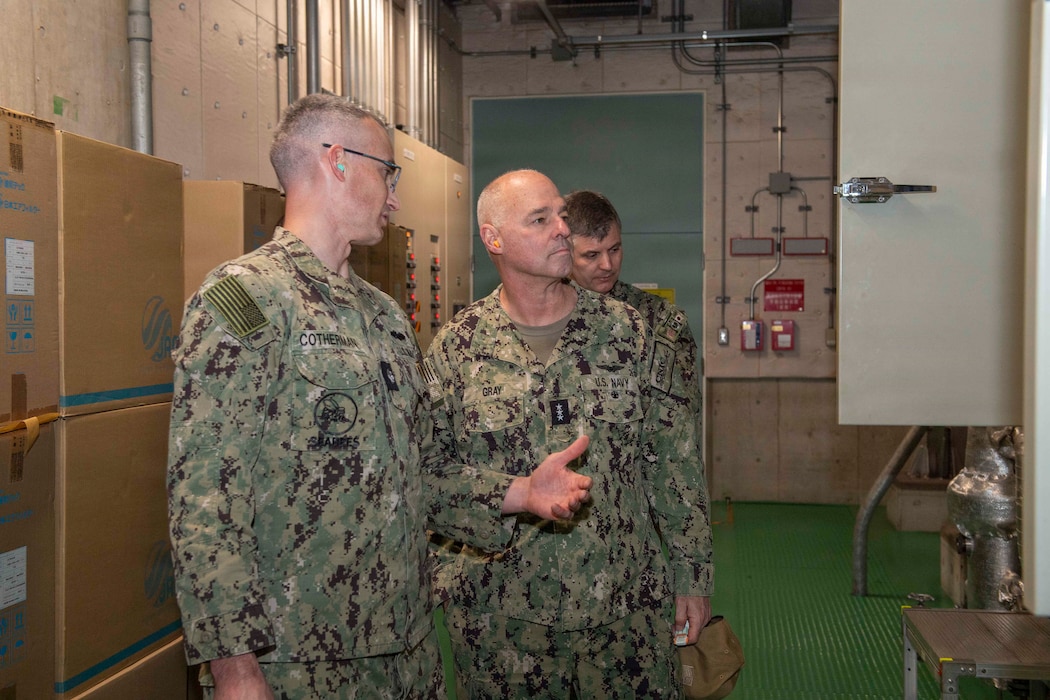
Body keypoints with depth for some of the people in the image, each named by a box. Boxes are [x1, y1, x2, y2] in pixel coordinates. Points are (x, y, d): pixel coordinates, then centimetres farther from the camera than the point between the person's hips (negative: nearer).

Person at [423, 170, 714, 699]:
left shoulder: (626, 329, 1)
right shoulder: (455, 348, -1)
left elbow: (674, 459, 4)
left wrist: (690, 573, 4)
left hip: (628, 604, 1)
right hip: (498, 613, -1)